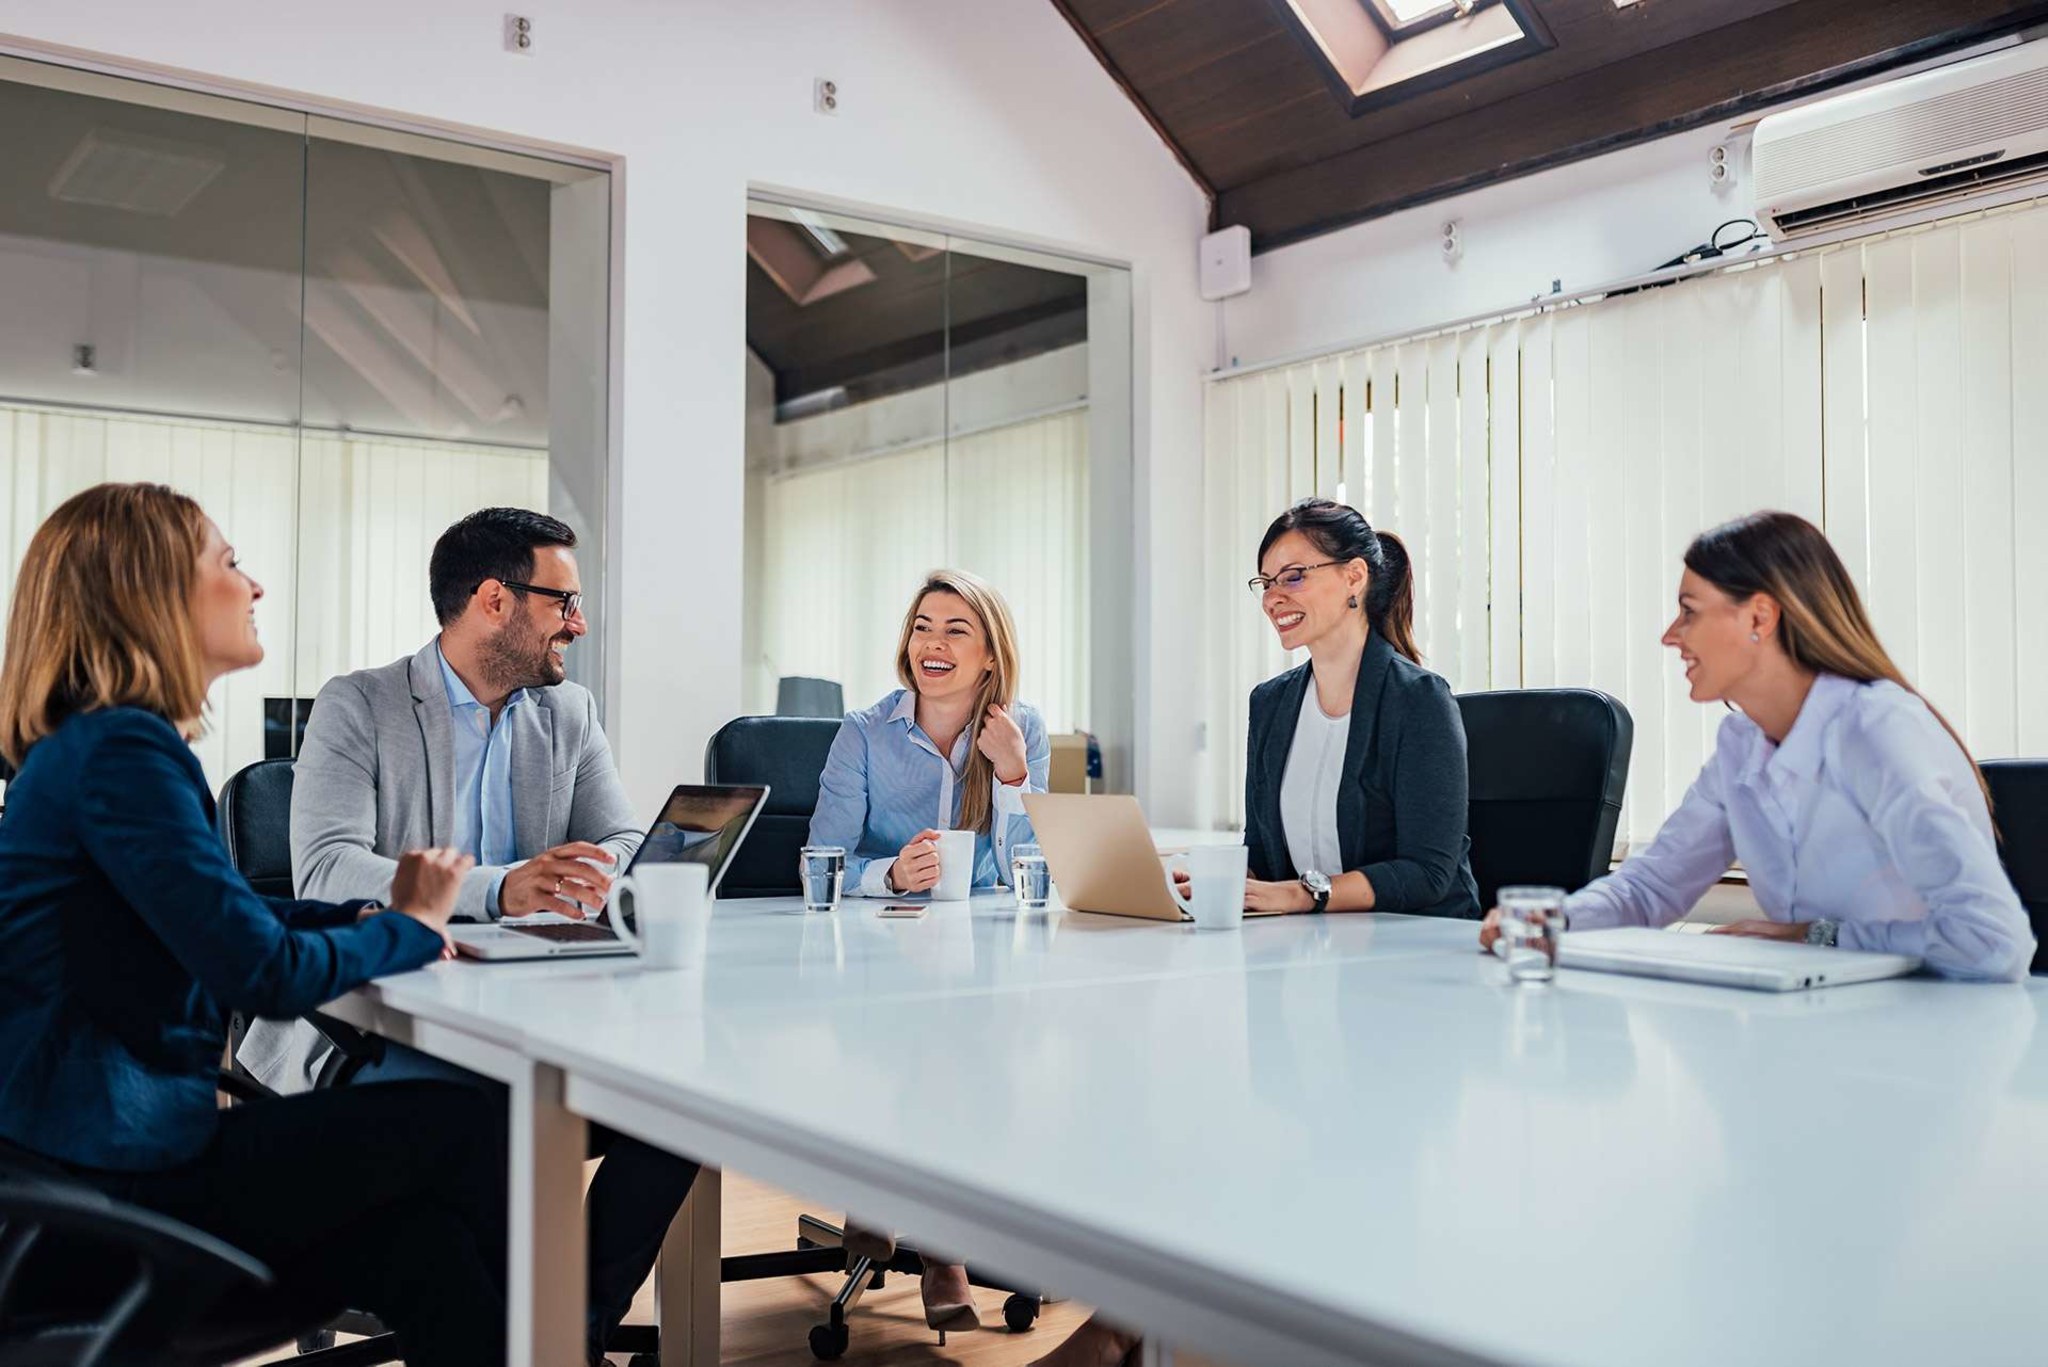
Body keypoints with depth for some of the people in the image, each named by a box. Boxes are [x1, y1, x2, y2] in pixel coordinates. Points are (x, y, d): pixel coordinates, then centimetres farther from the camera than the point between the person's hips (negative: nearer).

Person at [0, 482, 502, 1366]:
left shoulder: (97, 742, 14)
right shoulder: (123, 750, -18)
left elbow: (219, 922, 20)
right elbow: (265, 974, -22)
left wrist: (371, 917, 3)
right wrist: (410, 926, -3)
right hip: (122, 1172, -9)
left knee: (425, 1246, -3)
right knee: (462, 1126, -3)